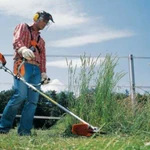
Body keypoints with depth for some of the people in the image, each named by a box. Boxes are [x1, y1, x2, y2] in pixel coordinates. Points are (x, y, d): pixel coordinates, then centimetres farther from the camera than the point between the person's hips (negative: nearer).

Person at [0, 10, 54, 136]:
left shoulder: (41, 40, 30)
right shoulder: (23, 27, 14)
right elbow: (16, 41, -6)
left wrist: (43, 72, 5)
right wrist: (23, 49, -29)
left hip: (36, 69, 6)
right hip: (23, 65, -6)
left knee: (33, 100, -5)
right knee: (20, 96, -19)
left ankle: (24, 130, -3)